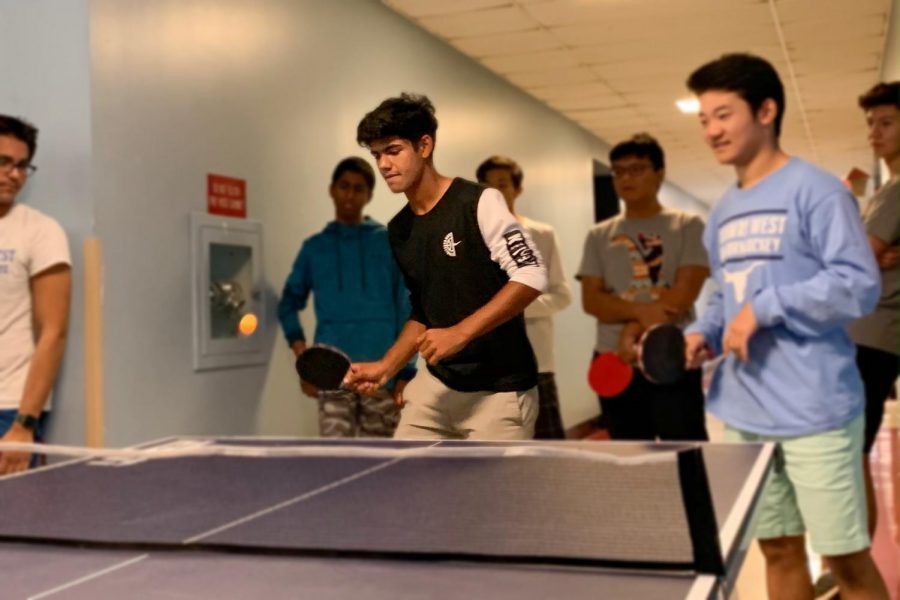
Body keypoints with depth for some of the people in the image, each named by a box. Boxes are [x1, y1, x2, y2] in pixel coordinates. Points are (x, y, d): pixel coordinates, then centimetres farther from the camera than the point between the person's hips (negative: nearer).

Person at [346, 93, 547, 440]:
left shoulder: (478, 202, -12)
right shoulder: (398, 230, 9)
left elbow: (531, 277, -19)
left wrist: (461, 332, -24)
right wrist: (386, 367, 7)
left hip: (499, 391, -6)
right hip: (436, 386, 7)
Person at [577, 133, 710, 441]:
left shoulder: (688, 226, 3)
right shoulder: (598, 236, 12)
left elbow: (683, 295, -8)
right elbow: (591, 300, 1)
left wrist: (633, 330, -12)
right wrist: (641, 310, -15)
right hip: (615, 363, 3)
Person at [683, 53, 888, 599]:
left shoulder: (816, 190, -9)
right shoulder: (722, 215, 15)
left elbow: (859, 285, -16)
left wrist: (765, 309, -20)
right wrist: (703, 334, 2)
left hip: (814, 411, -7)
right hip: (743, 414, 7)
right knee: (779, 550, 16)